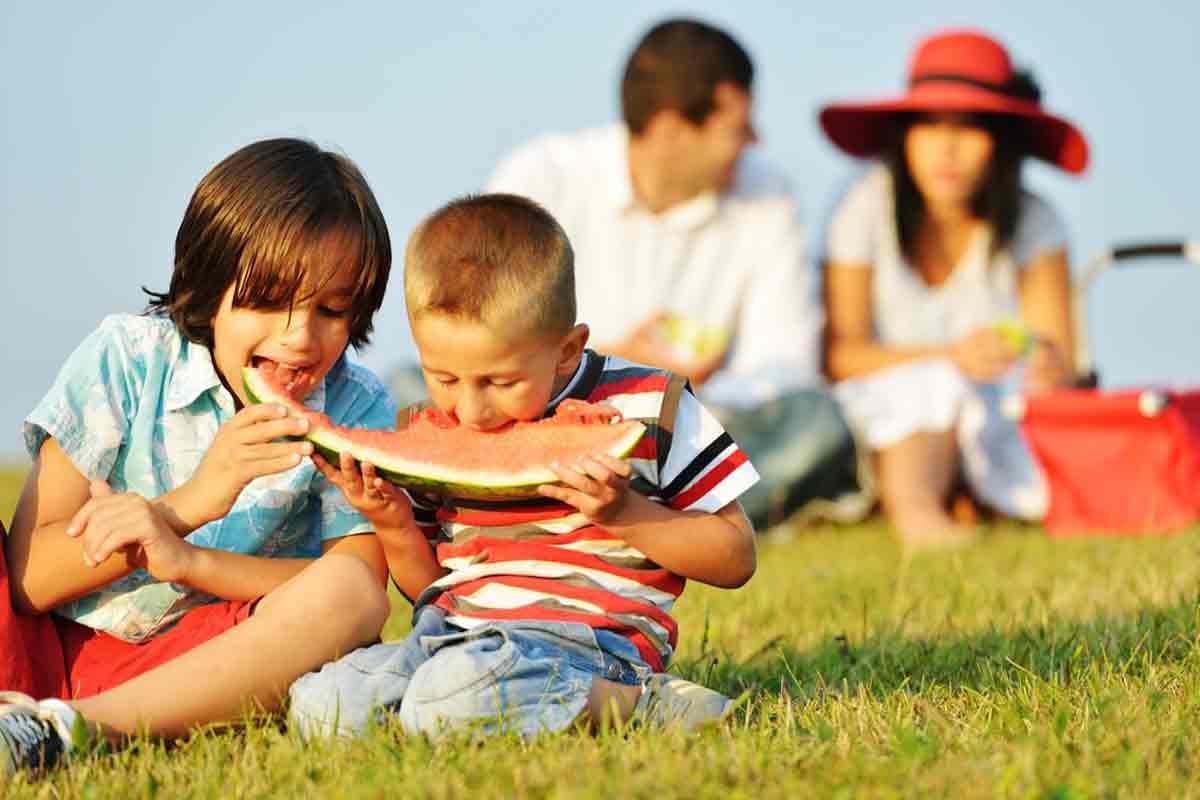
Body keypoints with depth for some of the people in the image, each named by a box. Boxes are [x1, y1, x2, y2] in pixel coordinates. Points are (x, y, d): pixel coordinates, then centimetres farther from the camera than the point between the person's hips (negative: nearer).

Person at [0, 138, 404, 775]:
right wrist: (192, 502, -24)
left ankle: (63, 729, -39)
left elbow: (361, 586, -12)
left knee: (346, 589, -28)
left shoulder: (357, 408, -1)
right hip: (64, 645, 0)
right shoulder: (127, 357, -5)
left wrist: (184, 559, -23)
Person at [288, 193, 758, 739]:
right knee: (318, 704, -17)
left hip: (581, 638, -7)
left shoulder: (647, 407, -2)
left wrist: (624, 514, -14)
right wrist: (396, 525, 2)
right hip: (451, 632, 7)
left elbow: (734, 560, 0)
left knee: (449, 699, -36)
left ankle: (641, 704, -17)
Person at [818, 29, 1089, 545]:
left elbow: (1059, 359, -8)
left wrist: (1050, 366, -34)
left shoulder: (1033, 225, -3)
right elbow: (840, 354, -13)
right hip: (888, 433, -3)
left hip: (1001, 429, 3)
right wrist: (950, 358, -28)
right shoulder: (868, 210, -7)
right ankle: (912, 506, -57)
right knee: (938, 385, -37)